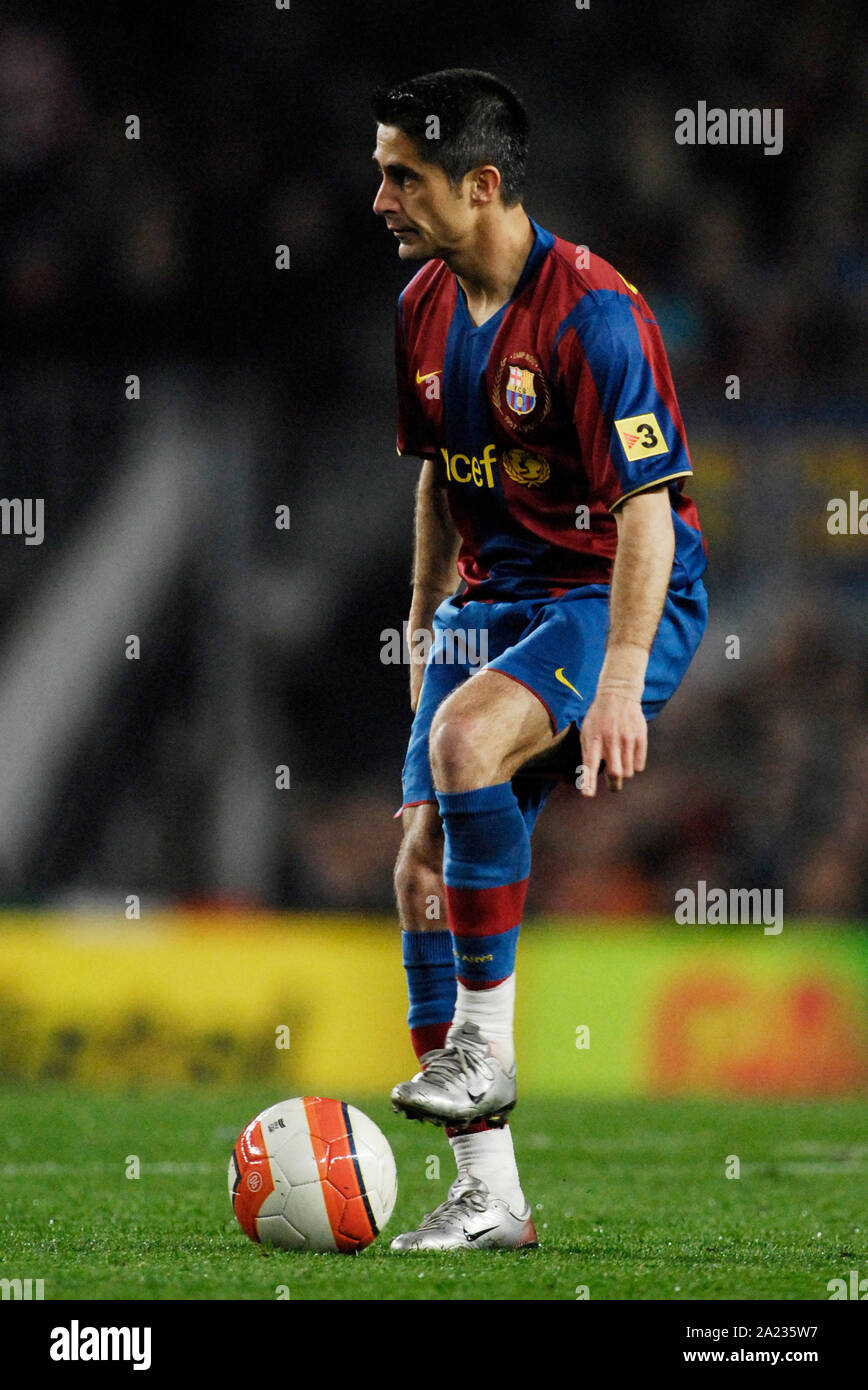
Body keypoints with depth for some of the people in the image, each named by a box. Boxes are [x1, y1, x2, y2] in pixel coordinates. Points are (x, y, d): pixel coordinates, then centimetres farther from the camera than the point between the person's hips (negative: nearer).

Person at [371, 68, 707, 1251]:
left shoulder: (592, 311, -19)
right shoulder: (424, 308, 5)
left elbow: (648, 506, -21)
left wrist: (621, 680, -28)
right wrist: (426, 621, 19)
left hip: (615, 598, -8)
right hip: (492, 602, 8)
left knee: (466, 740, -34)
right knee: (424, 863, -2)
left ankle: (485, 1042, -19)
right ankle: (488, 1196, 2)